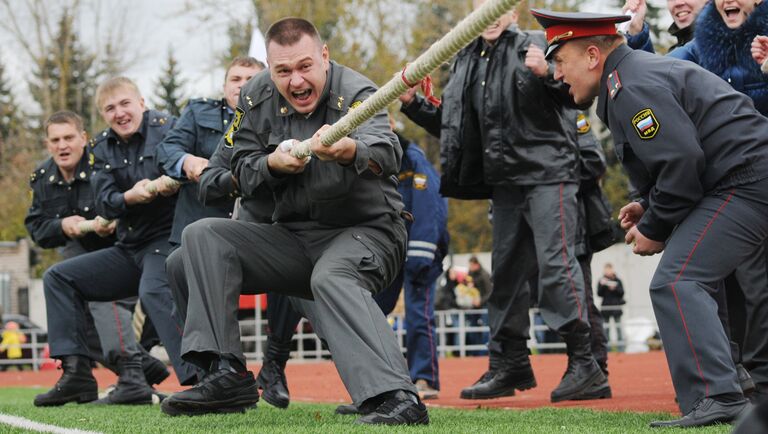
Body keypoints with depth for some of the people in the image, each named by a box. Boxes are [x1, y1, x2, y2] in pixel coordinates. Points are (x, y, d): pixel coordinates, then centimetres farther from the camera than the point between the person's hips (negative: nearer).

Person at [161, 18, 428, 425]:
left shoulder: (355, 93, -17)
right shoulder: (257, 97, 1)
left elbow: (387, 152, -39)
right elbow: (241, 173, 7)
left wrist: (350, 150, -63)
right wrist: (272, 164, -17)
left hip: (368, 232, -6)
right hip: (294, 236, 6)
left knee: (331, 278, -38)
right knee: (202, 236, -8)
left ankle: (396, 398, -51)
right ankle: (227, 376, -17)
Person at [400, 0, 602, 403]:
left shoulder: (535, 45, -3)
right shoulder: (465, 62, 14)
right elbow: (452, 125, 21)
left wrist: (547, 75, -30)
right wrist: (413, 105, 9)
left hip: (548, 172, -7)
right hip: (506, 181, 7)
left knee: (555, 264, -12)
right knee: (506, 271, 10)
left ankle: (583, 362, -9)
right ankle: (510, 364, 17)